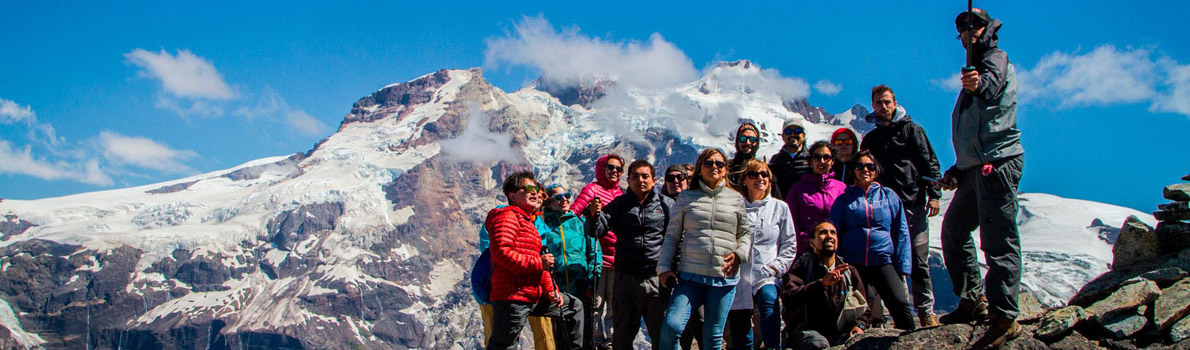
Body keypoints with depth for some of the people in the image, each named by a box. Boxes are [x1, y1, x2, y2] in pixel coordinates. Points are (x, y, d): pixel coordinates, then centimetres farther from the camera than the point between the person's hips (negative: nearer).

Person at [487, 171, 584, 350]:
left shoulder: (529, 222, 24)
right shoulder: (507, 217, -7)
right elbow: (502, 252, -22)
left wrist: (550, 290, 12)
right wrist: (538, 263, -19)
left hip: (535, 296, 10)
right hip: (511, 296, -10)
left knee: (573, 307, 21)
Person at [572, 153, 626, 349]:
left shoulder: (620, 194, 16)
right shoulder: (593, 189, -2)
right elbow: (572, 213, -12)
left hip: (616, 256, 6)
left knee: (613, 303, 11)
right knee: (597, 303, -3)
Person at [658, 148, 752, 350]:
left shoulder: (736, 199, 12)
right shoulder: (686, 197, 10)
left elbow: (745, 233, 16)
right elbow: (672, 235, 9)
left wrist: (739, 253, -3)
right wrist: (664, 267, 1)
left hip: (724, 277, 1)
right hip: (690, 275, -1)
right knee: (672, 326, -18)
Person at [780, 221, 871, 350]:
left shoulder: (850, 271, 18)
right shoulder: (802, 265, 4)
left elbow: (863, 308, 24)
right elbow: (788, 298, -15)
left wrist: (859, 325, 1)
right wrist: (822, 283, -26)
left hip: (840, 333, 4)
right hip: (808, 330, -3)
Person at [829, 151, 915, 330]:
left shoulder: (889, 196, 12)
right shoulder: (844, 200, 11)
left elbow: (901, 233, 11)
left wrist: (902, 267, 3)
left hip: (883, 261, 0)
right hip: (853, 263, 1)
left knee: (900, 302, -19)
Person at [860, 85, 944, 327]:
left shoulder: (911, 130, 8)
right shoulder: (870, 139, 17)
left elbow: (929, 163, 3)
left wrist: (934, 195, -7)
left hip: (913, 204, -3)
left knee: (919, 261, -5)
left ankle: (926, 310, 1)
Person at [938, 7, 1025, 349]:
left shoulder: (996, 59, -4)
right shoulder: (977, 70, 24)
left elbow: (993, 81, -33)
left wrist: (981, 84, -55)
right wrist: (958, 170, 27)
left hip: (997, 164, -10)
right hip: (975, 168, 10)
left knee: (999, 241, -13)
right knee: (953, 231, 17)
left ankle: (1004, 319, -13)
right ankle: (973, 301, 27)